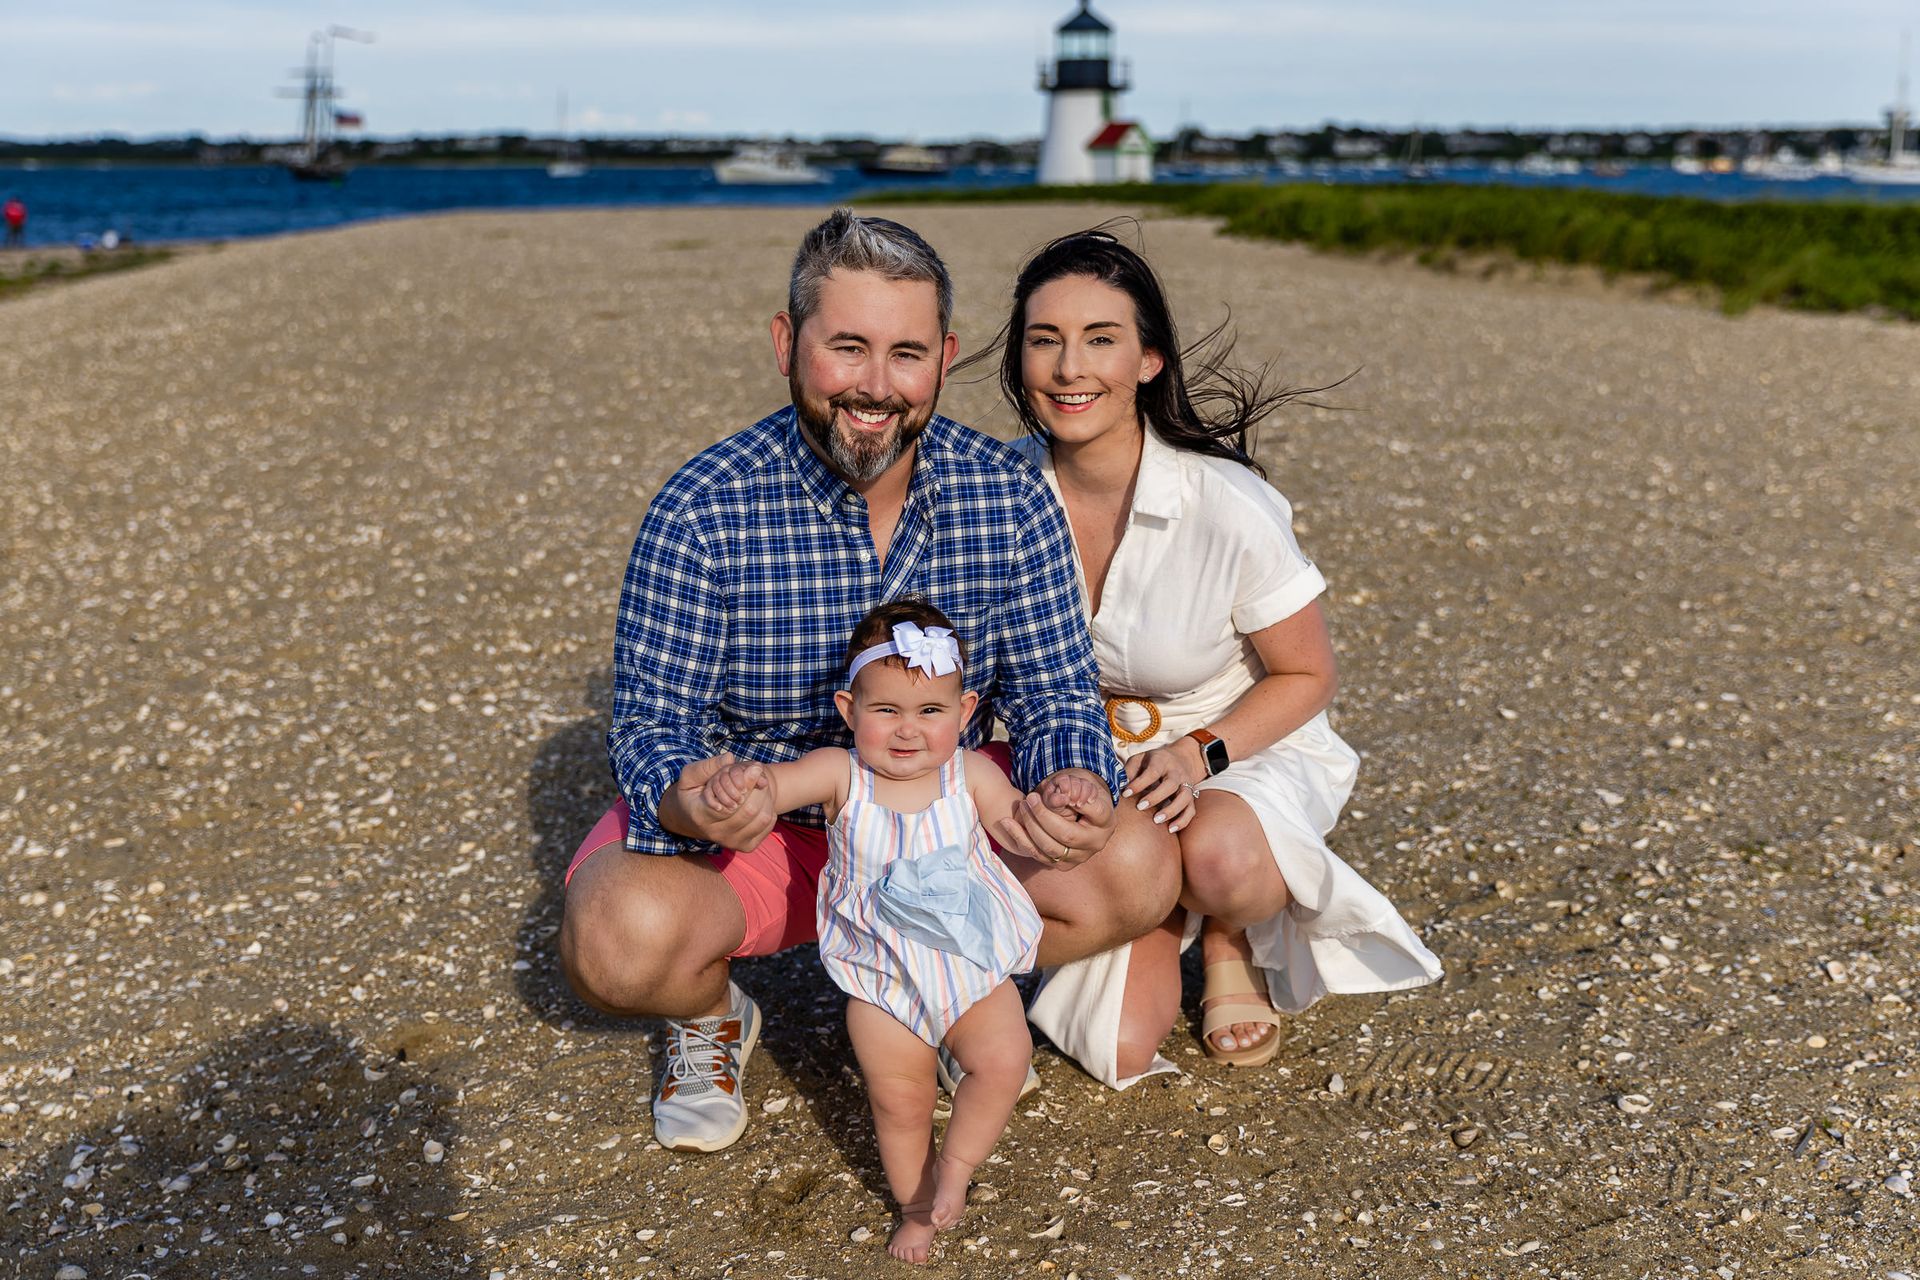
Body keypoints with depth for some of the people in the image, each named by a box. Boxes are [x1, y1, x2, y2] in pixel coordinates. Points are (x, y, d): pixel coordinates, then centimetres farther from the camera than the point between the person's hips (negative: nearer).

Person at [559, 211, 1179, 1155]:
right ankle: (709, 1017, 8)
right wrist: (687, 801, -42)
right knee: (619, 936, -32)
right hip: (749, 829, -2)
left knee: (1136, 871, -20)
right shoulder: (701, 512, -19)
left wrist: (1073, 785, -31)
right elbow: (651, 725, -17)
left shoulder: (1009, 499, -11)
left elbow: (1054, 695, -7)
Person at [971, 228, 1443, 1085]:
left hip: (1249, 751, -2)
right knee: (1118, 1050, -13)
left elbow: (1306, 676, -9)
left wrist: (1200, 755, -25)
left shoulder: (1227, 507, -24)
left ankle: (1231, 939, 0)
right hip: (1095, 775, 3)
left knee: (1220, 858, -39)